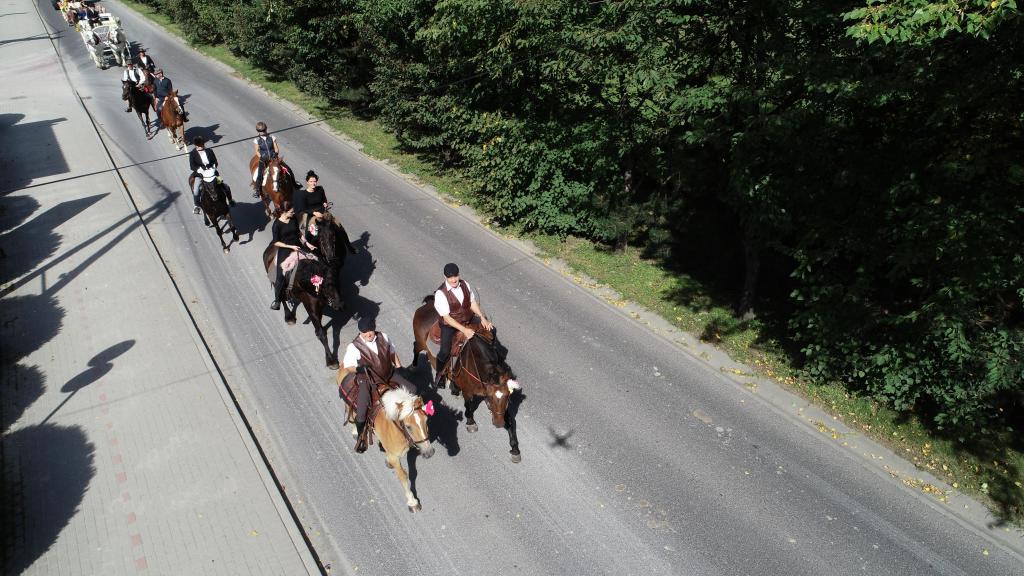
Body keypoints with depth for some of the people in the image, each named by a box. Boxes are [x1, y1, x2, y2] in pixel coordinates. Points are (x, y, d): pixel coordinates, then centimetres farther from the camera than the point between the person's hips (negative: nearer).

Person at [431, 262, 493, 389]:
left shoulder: (464, 284, -6)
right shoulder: (440, 293, -21)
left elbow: (472, 302, 5)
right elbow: (446, 317, -21)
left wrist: (482, 317, -10)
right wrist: (464, 330, -28)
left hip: (469, 321, 5)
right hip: (450, 325, -5)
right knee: (445, 352, -17)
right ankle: (440, 374, 12)